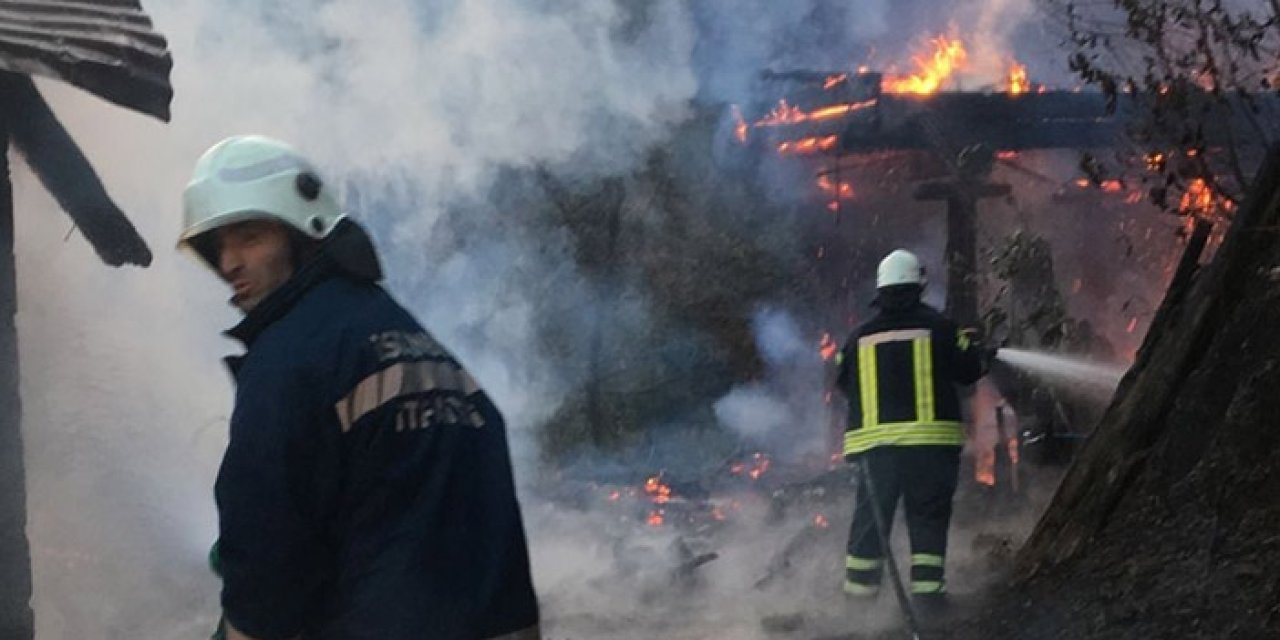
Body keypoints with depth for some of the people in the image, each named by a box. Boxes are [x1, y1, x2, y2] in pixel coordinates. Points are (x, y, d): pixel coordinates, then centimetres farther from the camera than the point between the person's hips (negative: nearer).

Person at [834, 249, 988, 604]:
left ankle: (860, 582, 12)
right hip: (931, 439, -2)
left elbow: (843, 383, 15)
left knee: (872, 511, 11)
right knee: (928, 513, 5)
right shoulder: (938, 327, -3)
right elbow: (971, 369, 2)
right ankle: (927, 583, -1)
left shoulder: (860, 337, 6)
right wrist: (970, 345, 23)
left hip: (875, 441, 2)